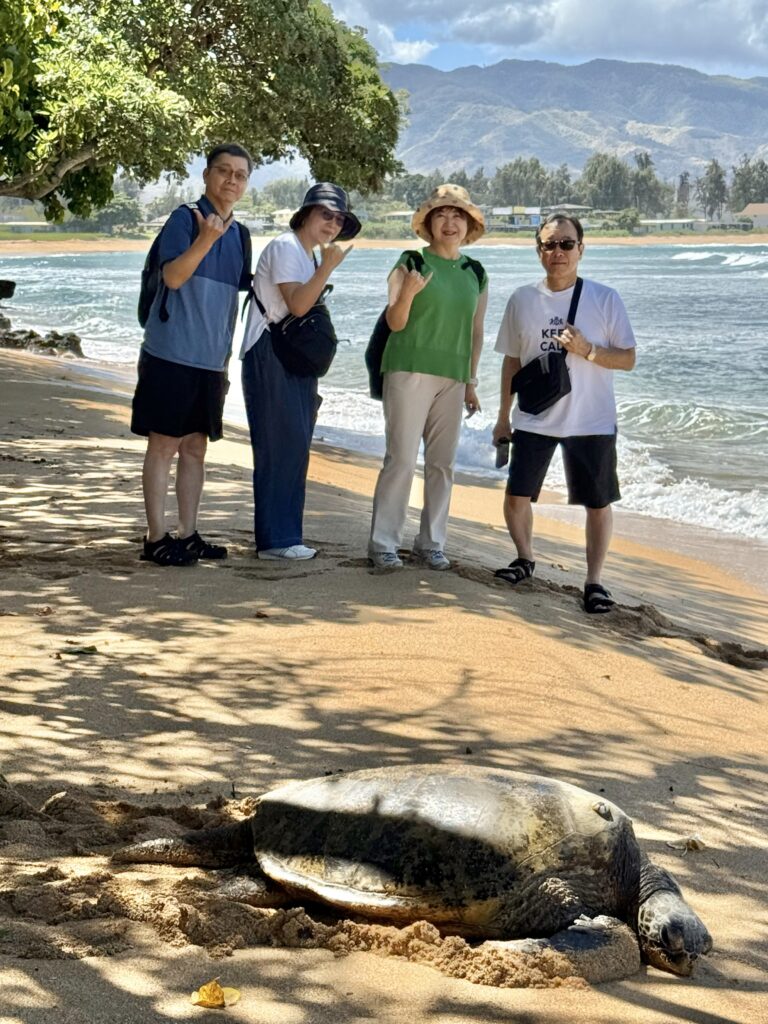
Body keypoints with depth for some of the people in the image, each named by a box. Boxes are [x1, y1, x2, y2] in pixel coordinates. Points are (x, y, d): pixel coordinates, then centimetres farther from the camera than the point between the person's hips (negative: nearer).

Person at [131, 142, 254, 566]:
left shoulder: (238, 233, 14)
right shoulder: (184, 218, -6)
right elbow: (173, 277, -18)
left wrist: (224, 361, 18)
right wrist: (205, 240, -32)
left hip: (210, 360, 7)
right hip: (172, 354, -7)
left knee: (195, 447, 11)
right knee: (164, 444, -2)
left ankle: (187, 535, 18)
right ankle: (156, 538, 3)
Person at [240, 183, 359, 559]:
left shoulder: (308, 256, 21)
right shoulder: (285, 247, -10)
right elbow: (296, 304, -21)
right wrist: (328, 267, -23)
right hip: (270, 356, -10)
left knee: (294, 447, 9)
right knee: (281, 445, -11)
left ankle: (283, 535, 14)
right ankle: (275, 539, -8)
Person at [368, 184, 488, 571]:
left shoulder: (476, 274, 11)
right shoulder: (411, 263, -2)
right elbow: (395, 322, -6)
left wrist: (471, 382, 15)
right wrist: (408, 293, -25)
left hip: (452, 378, 5)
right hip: (409, 371, -5)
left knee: (442, 463, 6)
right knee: (401, 458, -7)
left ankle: (431, 542, 14)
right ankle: (383, 542, 0)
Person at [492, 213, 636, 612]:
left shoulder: (604, 299, -7)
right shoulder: (523, 299, 1)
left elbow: (628, 358, -5)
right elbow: (512, 360, 10)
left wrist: (586, 350, -22)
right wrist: (503, 417, 12)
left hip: (591, 422, -2)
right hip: (534, 419, 2)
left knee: (597, 502, 3)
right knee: (516, 496, 4)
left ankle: (594, 580, 17)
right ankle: (525, 558, 29)